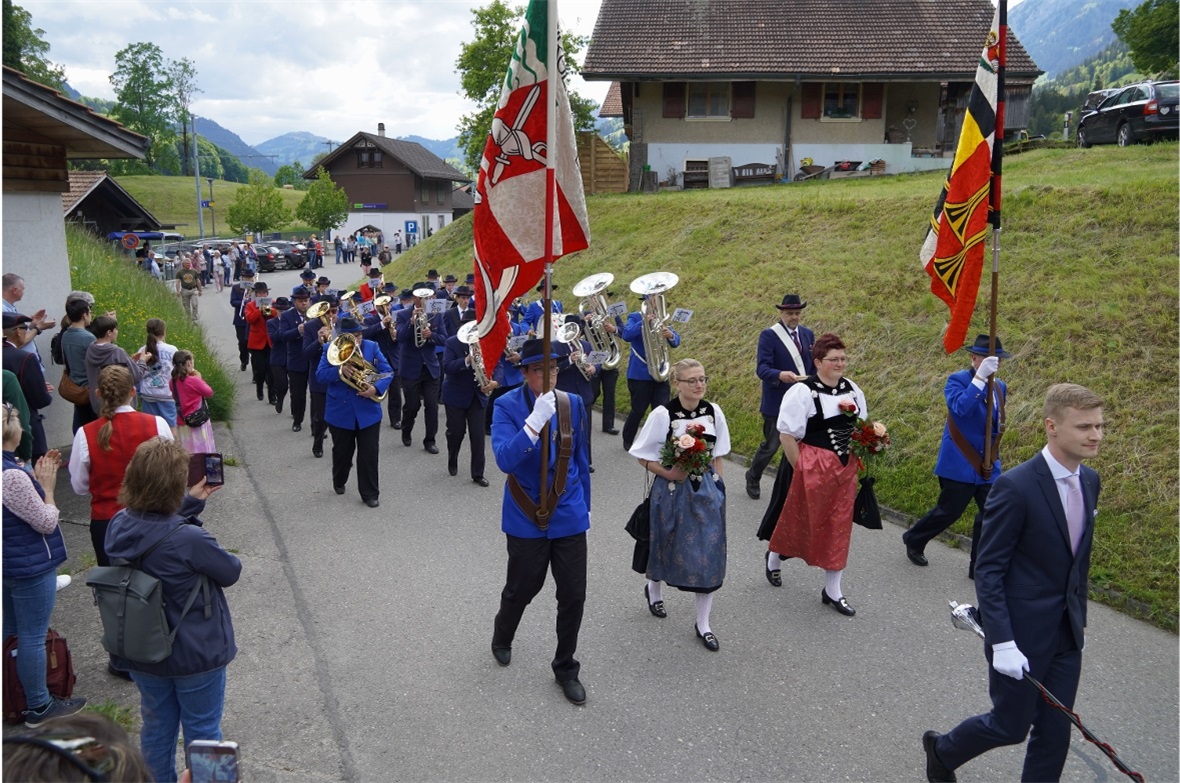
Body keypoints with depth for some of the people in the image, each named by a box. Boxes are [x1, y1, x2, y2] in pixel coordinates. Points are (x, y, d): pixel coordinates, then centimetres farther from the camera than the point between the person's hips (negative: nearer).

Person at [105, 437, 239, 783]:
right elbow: (231, 572, -16)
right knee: (202, 731, 16)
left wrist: (191, 503, 4)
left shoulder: (118, 525, -14)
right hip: (195, 654, -6)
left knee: (157, 726, 25)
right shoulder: (190, 539, -33)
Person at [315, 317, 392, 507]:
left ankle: (370, 494, 11)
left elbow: (387, 372, -5)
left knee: (369, 454, 1)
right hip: (340, 411, 0)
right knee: (342, 452, 16)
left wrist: (376, 388, -23)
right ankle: (339, 482, 42)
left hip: (368, 411, 0)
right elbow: (320, 375, -13)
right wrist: (340, 371, -31)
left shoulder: (372, 347, -1)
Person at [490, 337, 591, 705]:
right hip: (527, 519, -2)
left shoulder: (573, 404, -2)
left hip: (569, 517, 3)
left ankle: (565, 668, 28)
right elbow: (504, 460, -28)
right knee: (521, 589, 17)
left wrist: (584, 505, 15)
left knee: (574, 596, 6)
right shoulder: (508, 406, -14)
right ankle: (502, 639, 49)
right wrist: (535, 421, -38)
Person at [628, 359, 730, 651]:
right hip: (672, 491, -3)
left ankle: (703, 624, 15)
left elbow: (717, 456, 8)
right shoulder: (663, 414, -16)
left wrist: (718, 488, 7)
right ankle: (653, 589, 50)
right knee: (669, 548, 17)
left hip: (707, 491, 3)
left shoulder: (714, 412, -4)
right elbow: (643, 457, -8)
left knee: (708, 554, 1)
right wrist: (669, 474, -20)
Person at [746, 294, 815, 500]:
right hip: (776, 402, -5)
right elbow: (762, 368, -19)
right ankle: (753, 478, 29)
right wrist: (780, 375, -37)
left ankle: (785, 486, 24)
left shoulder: (807, 334, 8)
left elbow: (813, 365, 14)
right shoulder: (769, 335, -11)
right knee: (771, 446, 3)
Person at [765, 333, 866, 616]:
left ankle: (832, 591, 20)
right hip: (813, 468, -6)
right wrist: (801, 470, -11)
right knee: (804, 522, 8)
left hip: (845, 469, 6)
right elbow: (787, 434, -13)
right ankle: (774, 558, 39)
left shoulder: (852, 390, 6)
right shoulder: (802, 392, -14)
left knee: (839, 528, 9)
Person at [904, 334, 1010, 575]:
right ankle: (914, 540, 30)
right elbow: (960, 408, -30)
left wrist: (994, 456, 13)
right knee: (949, 511, 5)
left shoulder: (1000, 387, 10)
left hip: (988, 465, 6)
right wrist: (980, 378, -34)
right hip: (959, 463, -6)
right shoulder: (957, 380, -9)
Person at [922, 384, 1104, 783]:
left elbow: (1080, 559, 14)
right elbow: (988, 571, -18)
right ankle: (943, 750, 36)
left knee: (1055, 732, 13)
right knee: (1010, 726, 9)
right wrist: (1002, 642, -20)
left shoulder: (1090, 481, 3)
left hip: (1067, 634, 7)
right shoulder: (1015, 487, -21)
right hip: (1022, 633, -6)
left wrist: (1079, 618, 16)